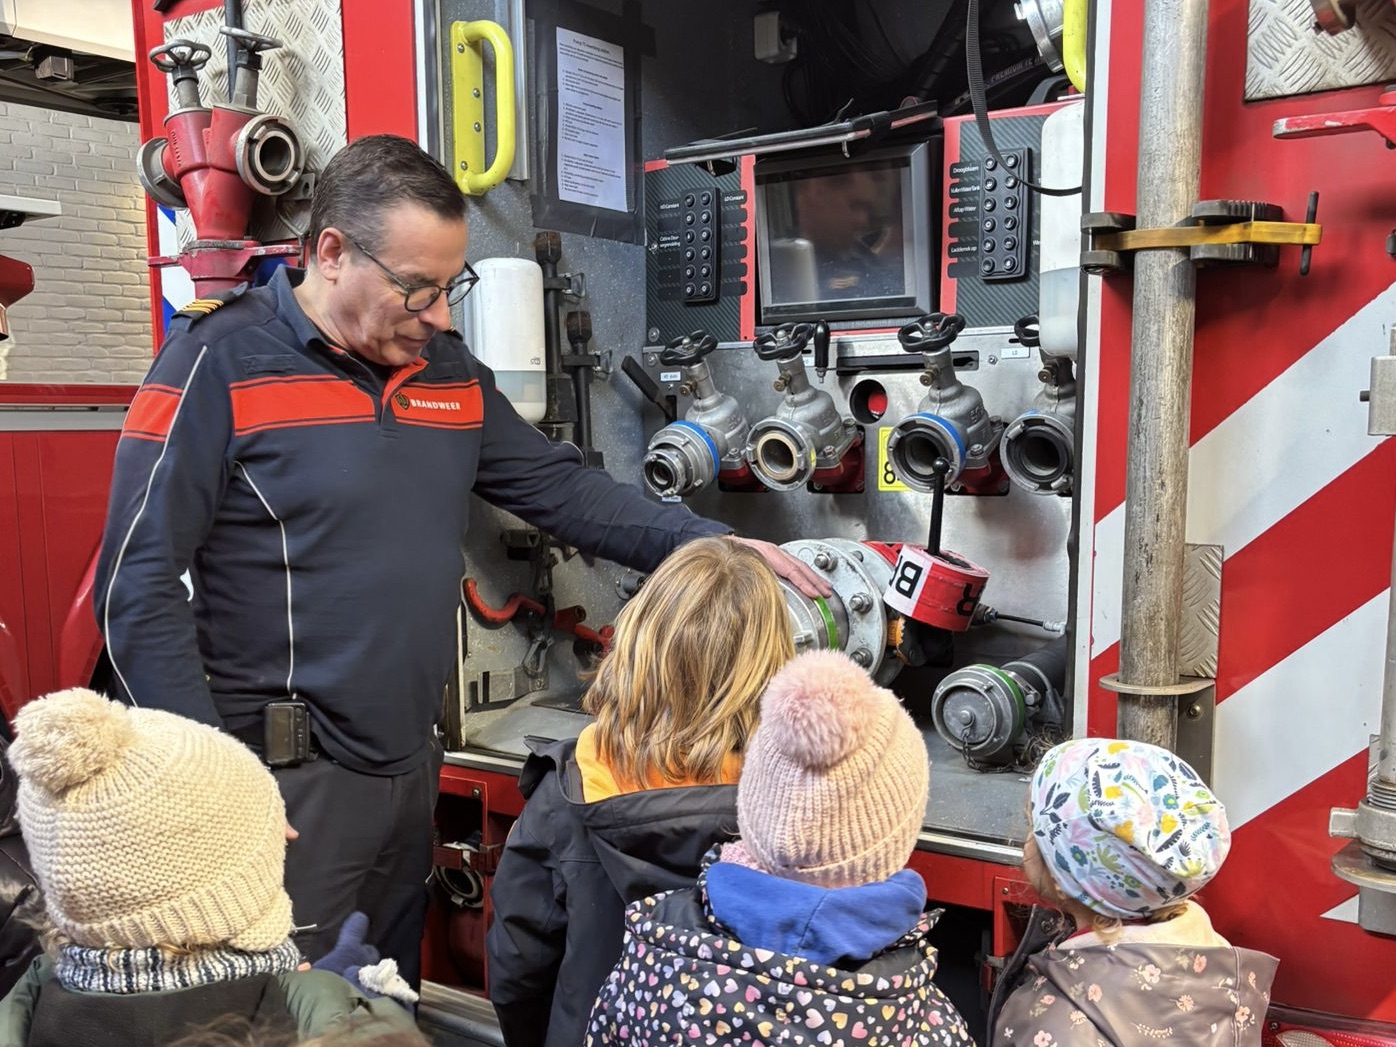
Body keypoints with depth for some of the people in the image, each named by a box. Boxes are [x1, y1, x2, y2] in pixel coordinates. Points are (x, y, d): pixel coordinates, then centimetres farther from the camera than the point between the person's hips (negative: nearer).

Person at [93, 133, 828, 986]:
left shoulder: (450, 372, 8)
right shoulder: (221, 362, -12)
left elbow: (561, 489, 9)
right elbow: (140, 585, -13)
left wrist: (716, 545, -2)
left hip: (413, 766, 6)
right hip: (282, 782, -6)